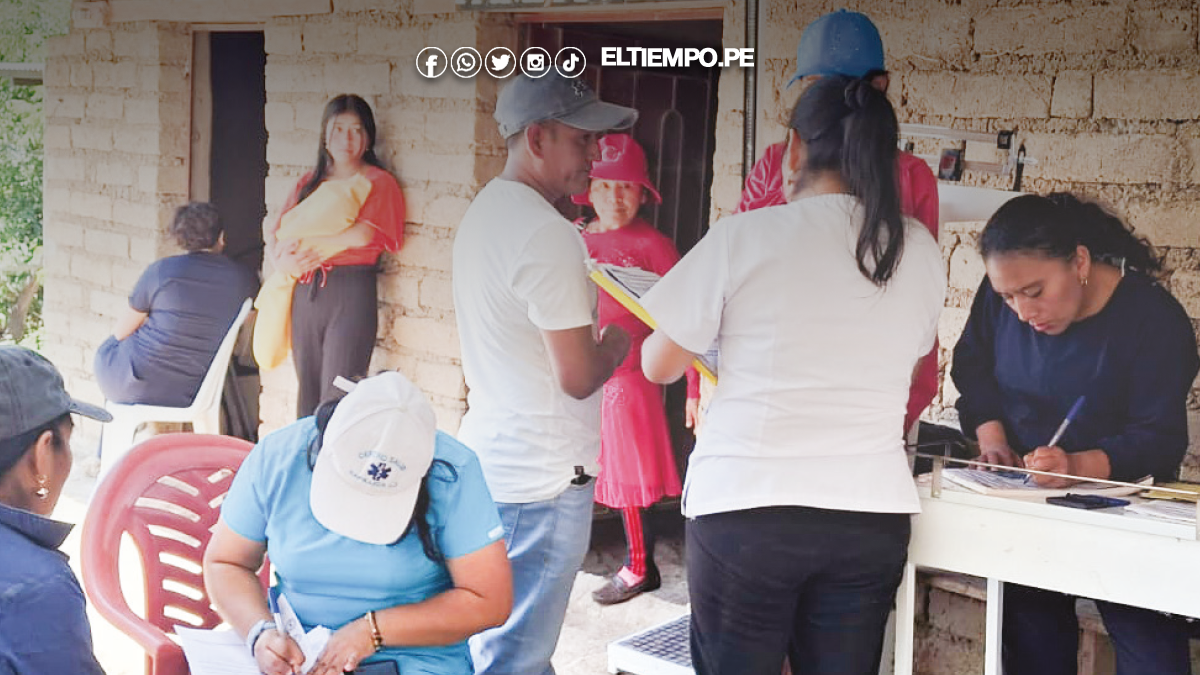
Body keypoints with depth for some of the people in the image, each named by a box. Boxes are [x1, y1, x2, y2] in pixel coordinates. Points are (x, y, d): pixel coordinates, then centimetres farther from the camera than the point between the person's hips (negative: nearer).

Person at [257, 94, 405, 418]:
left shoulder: (378, 182, 3)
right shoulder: (309, 183, 19)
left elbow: (363, 234, -12)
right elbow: (275, 234, 12)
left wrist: (303, 243, -6)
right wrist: (281, 258, -11)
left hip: (351, 291, -5)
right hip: (305, 291, 5)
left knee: (338, 397, -9)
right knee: (307, 392, 9)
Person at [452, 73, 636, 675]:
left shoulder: (484, 211, 11)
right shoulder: (547, 235, -20)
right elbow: (577, 376, -19)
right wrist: (617, 345, 0)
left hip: (488, 457, 10)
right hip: (541, 480, -10)